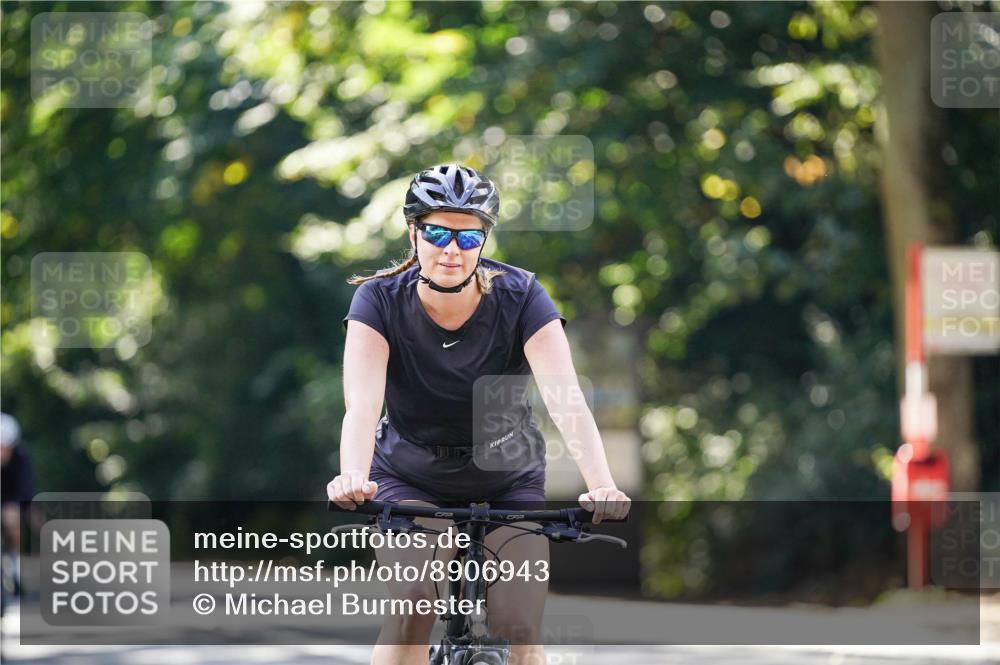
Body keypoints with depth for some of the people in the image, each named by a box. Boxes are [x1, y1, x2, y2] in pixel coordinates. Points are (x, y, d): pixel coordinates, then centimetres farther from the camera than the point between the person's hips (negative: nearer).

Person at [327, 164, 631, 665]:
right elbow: (362, 404, -33)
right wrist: (352, 478, -54)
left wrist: (602, 486, -49)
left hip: (507, 480, 1)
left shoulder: (520, 297, -20)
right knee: (414, 604, -26)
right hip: (411, 479, -1)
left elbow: (566, 402, -32)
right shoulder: (380, 300, -20)